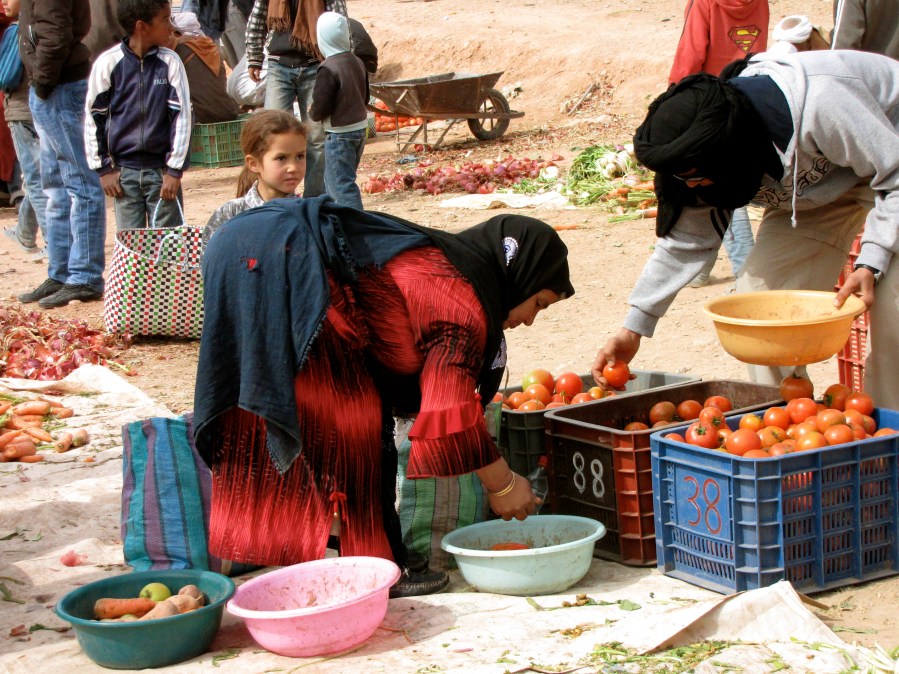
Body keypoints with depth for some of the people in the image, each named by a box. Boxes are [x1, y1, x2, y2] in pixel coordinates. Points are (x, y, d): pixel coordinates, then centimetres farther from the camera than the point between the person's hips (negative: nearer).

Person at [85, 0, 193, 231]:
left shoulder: (170, 62, -4)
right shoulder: (108, 63, -5)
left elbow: (182, 116, -2)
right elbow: (93, 118, 2)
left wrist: (174, 170, -5)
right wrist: (104, 169, 1)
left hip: (162, 170, 0)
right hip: (124, 170, 0)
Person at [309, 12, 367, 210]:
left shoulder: (328, 69, -20)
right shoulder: (357, 62, 4)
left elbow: (320, 108, -20)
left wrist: (312, 114, 1)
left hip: (339, 133, -9)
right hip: (360, 127, 9)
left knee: (341, 185, -4)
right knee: (332, 180, 22)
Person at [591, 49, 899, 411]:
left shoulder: (819, 104, -40)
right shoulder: (704, 151, -19)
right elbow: (685, 238, -7)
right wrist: (634, 326, -11)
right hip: (819, 179, 6)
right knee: (760, 288, -8)